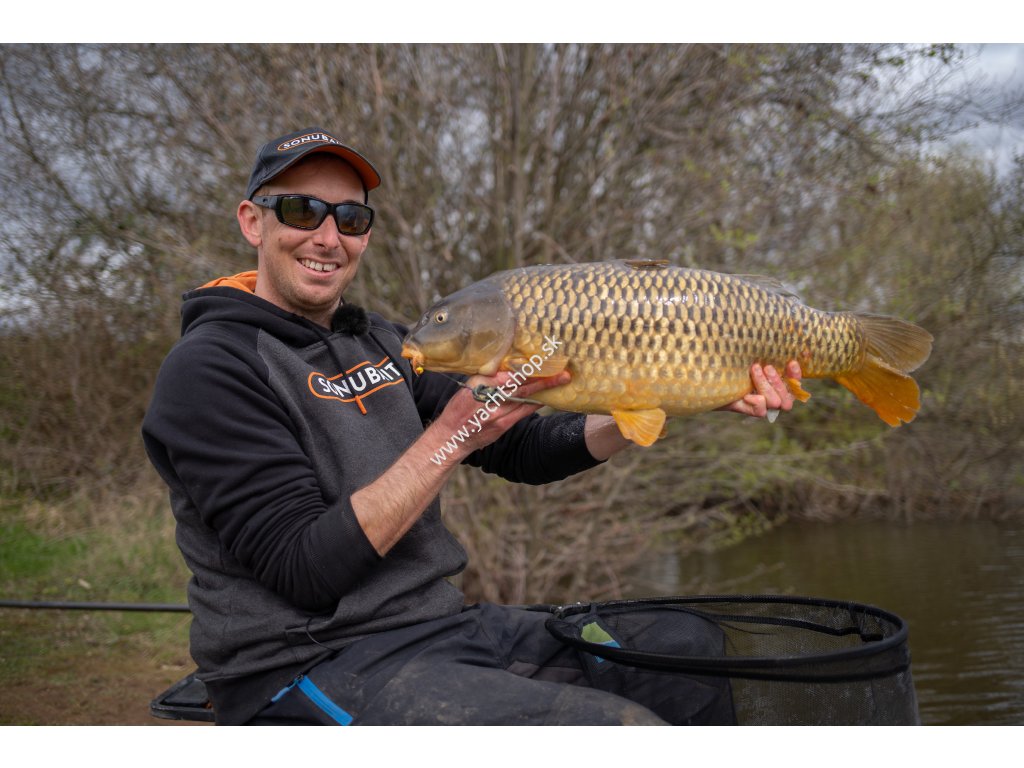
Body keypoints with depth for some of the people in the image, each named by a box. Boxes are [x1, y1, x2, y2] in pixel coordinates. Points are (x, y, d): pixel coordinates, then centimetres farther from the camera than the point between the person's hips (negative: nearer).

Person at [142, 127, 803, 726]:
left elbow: (524, 448, 8)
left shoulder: (377, 342, 13)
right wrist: (451, 436, -24)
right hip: (309, 669, -8)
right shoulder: (210, 369, -11)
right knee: (629, 731, -24)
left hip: (439, 628, 8)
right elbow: (305, 572, -19)